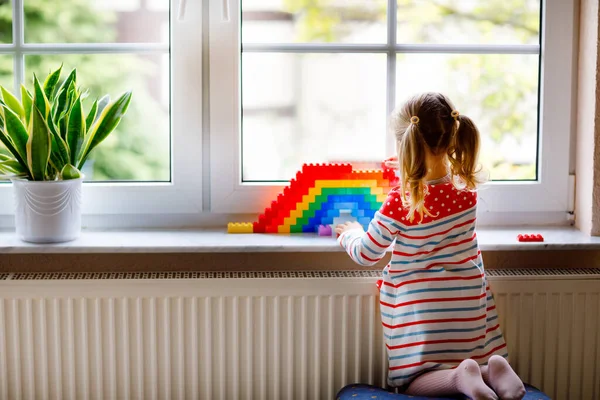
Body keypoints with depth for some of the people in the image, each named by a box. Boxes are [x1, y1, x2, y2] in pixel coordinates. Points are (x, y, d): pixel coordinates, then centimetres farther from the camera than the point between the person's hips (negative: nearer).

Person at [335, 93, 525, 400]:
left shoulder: (399, 204, -20)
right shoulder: (467, 189, -8)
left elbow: (366, 254, -5)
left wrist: (351, 234, 15)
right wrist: (415, 173, 30)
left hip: (419, 309, -4)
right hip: (467, 304, 4)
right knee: (478, 362, 23)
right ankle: (491, 370, -13)